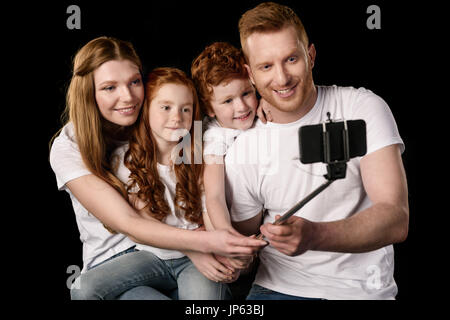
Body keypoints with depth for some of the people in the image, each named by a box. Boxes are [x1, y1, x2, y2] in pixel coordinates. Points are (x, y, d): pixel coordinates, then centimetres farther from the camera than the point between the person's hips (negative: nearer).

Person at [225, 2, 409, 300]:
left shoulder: (363, 108, -8)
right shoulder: (240, 155, -2)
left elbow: (397, 219, -17)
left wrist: (314, 235, -34)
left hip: (361, 289, 0)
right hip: (278, 287, 1)